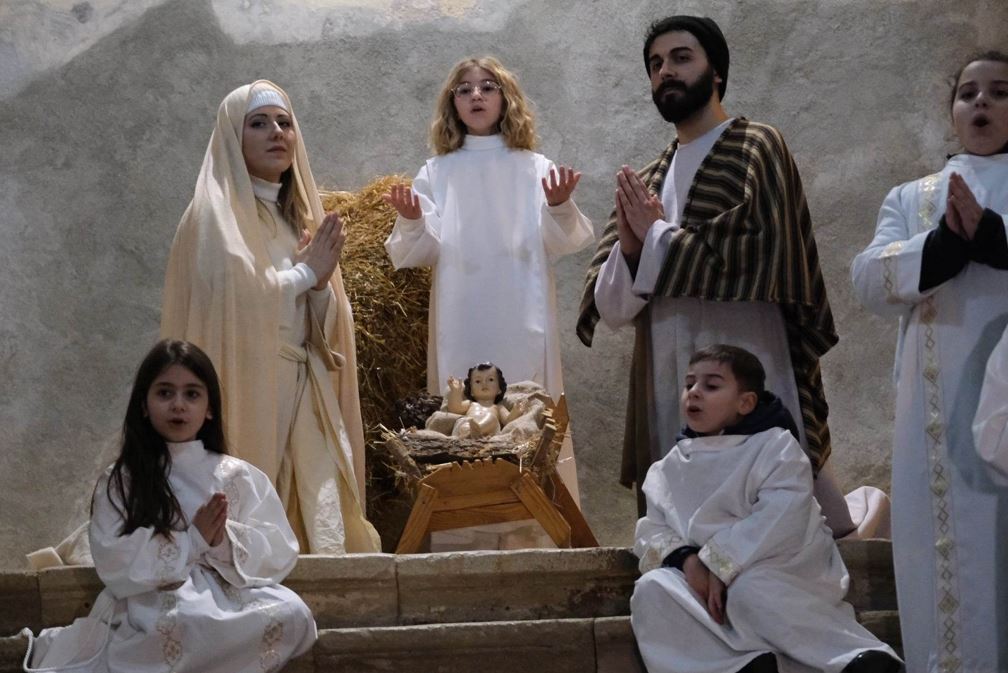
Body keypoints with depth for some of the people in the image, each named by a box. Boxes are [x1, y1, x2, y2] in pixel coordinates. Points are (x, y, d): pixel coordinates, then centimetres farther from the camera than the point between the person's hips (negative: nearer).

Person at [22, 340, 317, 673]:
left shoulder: (238, 477, 11)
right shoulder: (119, 481, 7)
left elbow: (279, 554, 4)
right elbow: (114, 565, -5)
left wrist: (227, 540, -14)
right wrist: (192, 539, -13)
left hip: (228, 605, 5)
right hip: (146, 614, -4)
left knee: (293, 615, -29)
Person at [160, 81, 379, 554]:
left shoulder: (297, 213, 19)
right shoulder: (216, 210, -2)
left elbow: (324, 321, 15)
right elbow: (233, 296, -17)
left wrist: (321, 283, -6)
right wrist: (305, 272, -4)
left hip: (303, 390, 7)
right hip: (247, 389, -7)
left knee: (322, 528, -2)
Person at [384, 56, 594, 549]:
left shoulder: (535, 169, 9)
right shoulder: (437, 174, 10)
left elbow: (559, 244, 1)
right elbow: (420, 253, 3)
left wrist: (559, 208, -18)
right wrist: (411, 221, -16)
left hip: (522, 321, 0)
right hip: (462, 323, 0)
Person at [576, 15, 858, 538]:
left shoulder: (757, 148, 0)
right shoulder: (645, 182, 16)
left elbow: (763, 258, -15)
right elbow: (610, 308, 11)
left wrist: (659, 236, -6)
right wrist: (630, 248, -9)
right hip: (665, 394, 6)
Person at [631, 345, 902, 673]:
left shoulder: (775, 446, -4)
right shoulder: (670, 468, 14)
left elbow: (781, 520, -18)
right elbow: (653, 528, 7)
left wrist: (719, 565, -23)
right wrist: (685, 559, -17)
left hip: (779, 570, -5)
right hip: (702, 575, 5)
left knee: (749, 592, -39)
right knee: (652, 589, -22)